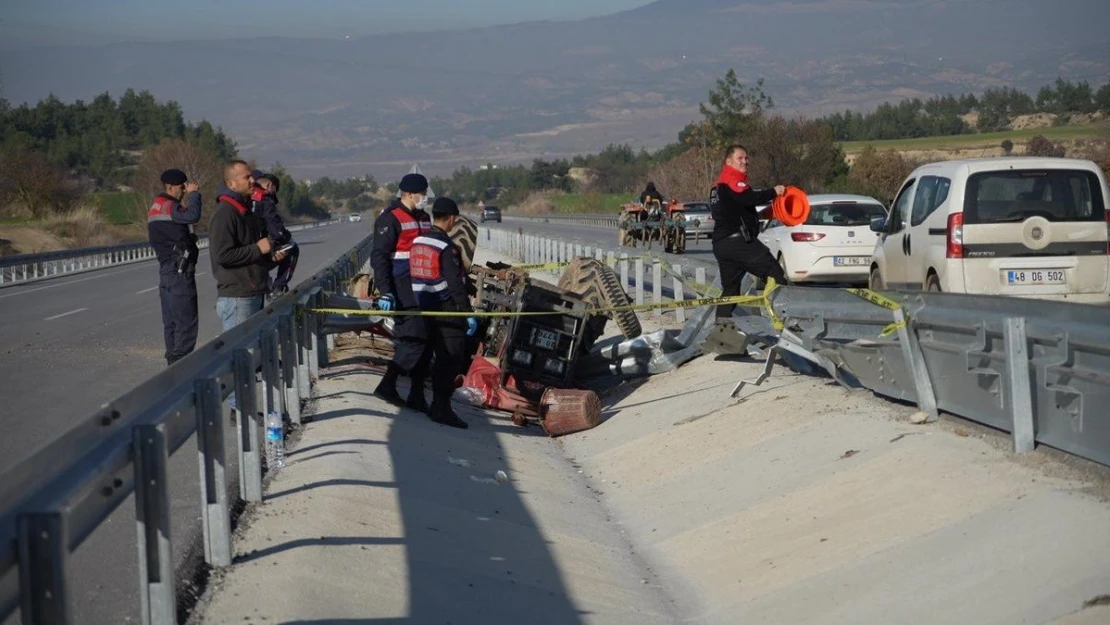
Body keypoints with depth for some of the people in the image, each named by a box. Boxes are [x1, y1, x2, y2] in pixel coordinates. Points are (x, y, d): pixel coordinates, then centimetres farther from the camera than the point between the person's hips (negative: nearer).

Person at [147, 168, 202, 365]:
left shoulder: (156, 207, 17)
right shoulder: (167, 206, -16)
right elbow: (193, 216, -31)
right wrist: (193, 194, -18)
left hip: (167, 271, 10)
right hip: (180, 271, -10)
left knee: (172, 322, 14)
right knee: (186, 322, -9)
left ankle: (173, 361, 19)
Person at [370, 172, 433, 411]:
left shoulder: (424, 218, 18)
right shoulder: (390, 218, -9)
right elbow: (379, 256, -14)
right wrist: (385, 292, -22)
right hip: (403, 293, -8)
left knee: (423, 343, 7)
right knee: (414, 339, -15)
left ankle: (417, 395, 13)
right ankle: (387, 385, -6)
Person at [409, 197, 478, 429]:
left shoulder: (418, 242, 8)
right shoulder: (447, 248, -17)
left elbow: (415, 275, 16)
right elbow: (456, 283, -21)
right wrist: (468, 313, -19)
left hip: (426, 309, 8)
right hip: (447, 310, -8)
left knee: (441, 358, 16)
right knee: (451, 359, -5)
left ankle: (438, 405, 21)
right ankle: (442, 408, -7)